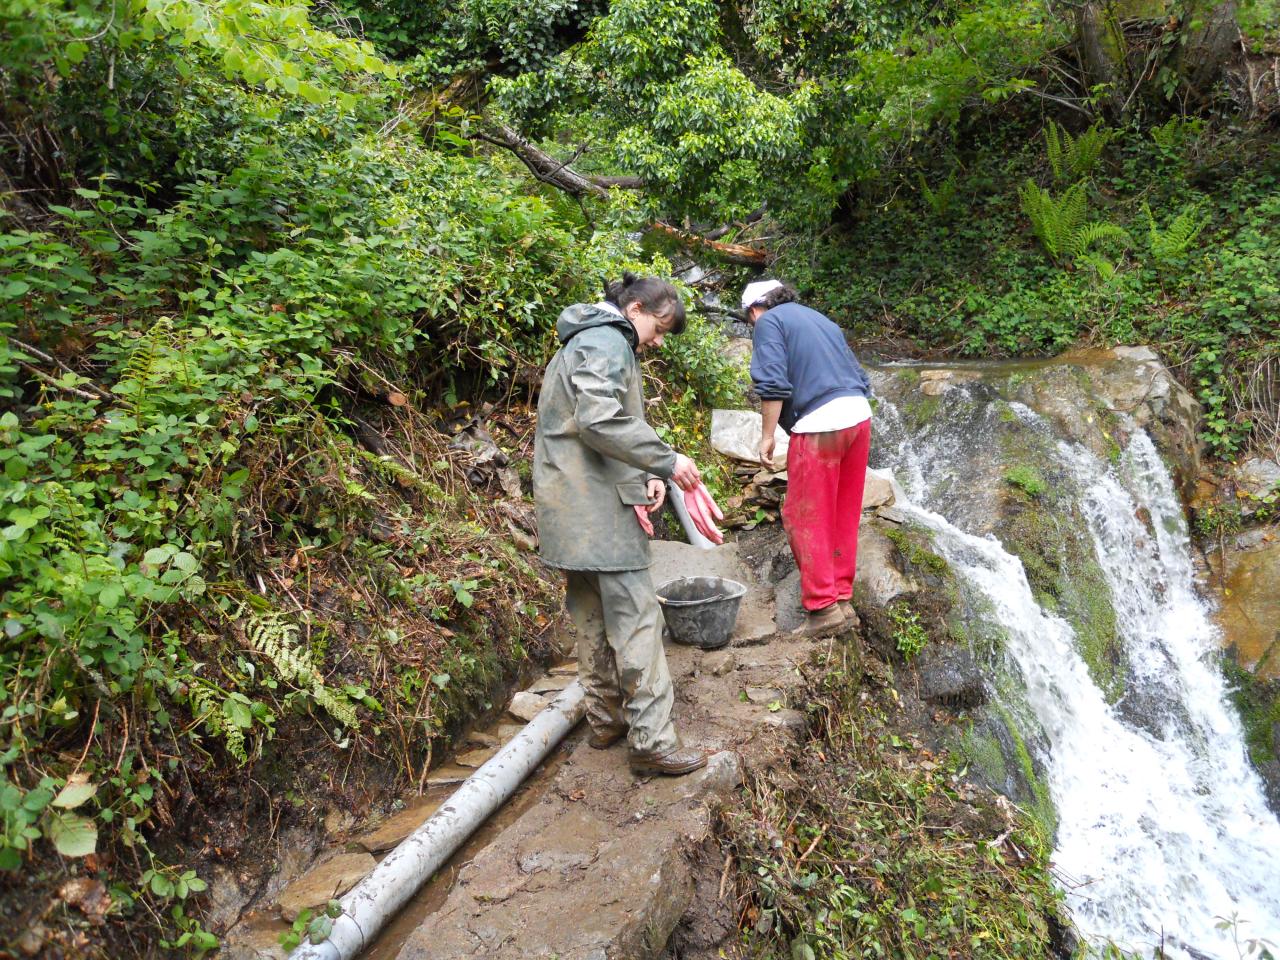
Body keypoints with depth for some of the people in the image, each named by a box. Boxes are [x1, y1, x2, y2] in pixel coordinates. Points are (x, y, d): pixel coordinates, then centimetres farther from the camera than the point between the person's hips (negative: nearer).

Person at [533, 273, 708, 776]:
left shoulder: (589, 341, 24)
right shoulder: (606, 342, -10)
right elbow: (600, 420, -24)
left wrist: (644, 476, 6)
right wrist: (665, 461, -17)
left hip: (573, 508, 11)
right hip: (595, 507, -11)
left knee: (595, 617, 16)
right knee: (636, 619, -7)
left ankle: (606, 719, 27)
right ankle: (652, 742, -2)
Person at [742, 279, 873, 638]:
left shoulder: (768, 322, 3)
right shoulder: (820, 319, 25)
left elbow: (773, 384, -12)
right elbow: (859, 377, 24)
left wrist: (767, 435, -6)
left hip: (819, 425, -8)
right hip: (859, 416, 8)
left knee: (805, 518, 1)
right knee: (844, 516, 14)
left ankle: (823, 608, 1)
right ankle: (842, 600, 20)